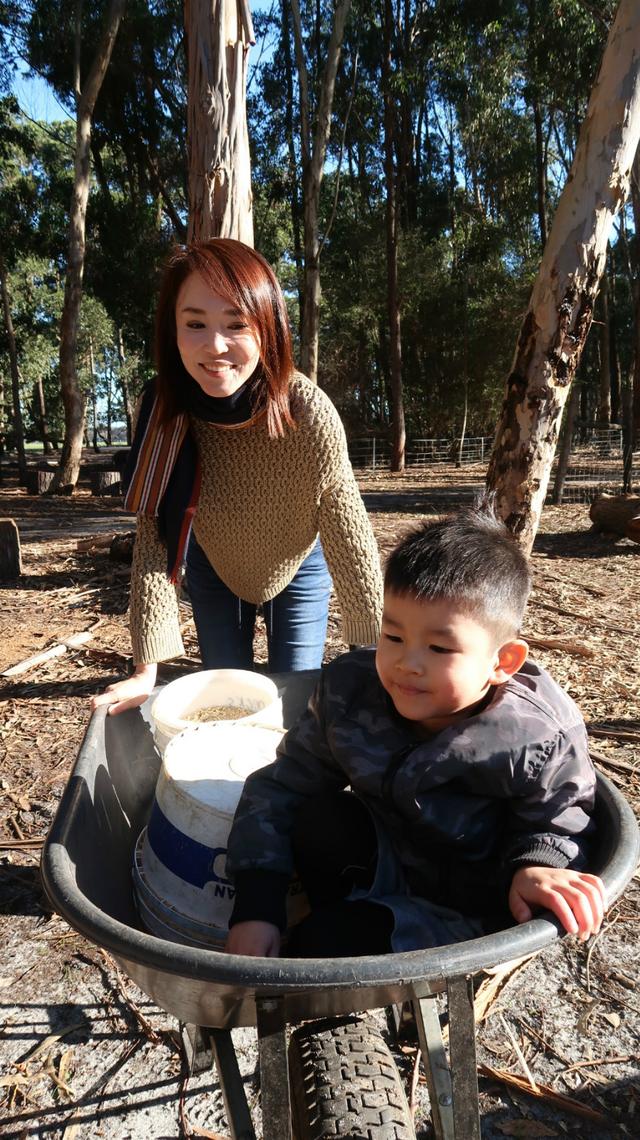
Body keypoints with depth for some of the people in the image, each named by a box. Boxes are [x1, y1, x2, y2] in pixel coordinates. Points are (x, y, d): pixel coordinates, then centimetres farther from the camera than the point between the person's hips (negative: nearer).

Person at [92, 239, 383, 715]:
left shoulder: (310, 414, -35)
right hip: (214, 569, 2)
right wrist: (147, 668, -27)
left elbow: (351, 538, -30)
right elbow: (153, 534, -24)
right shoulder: (164, 410, -27)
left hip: (297, 570, -2)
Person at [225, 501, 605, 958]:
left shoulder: (540, 742, -25)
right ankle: (351, 914, -2)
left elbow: (559, 823, -5)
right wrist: (256, 903, -17)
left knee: (322, 941, -24)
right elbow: (283, 786, -10)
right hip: (381, 861, 4)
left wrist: (539, 865, -29)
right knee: (316, 820, -26)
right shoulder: (349, 692, -17)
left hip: (467, 909, -4)